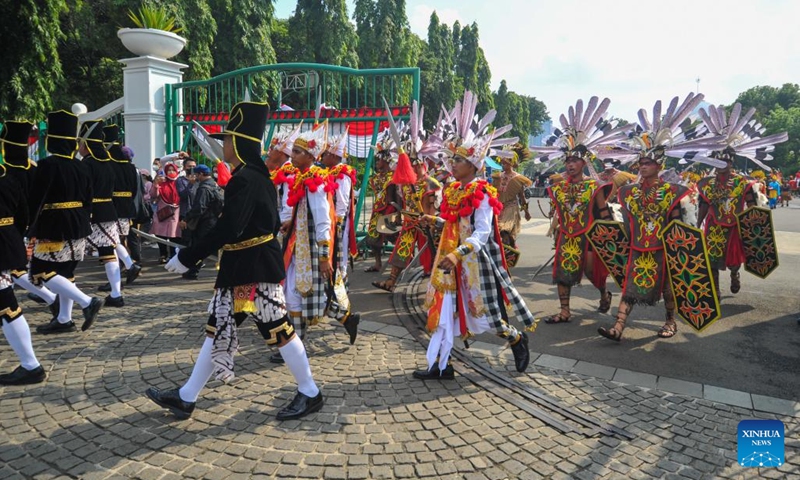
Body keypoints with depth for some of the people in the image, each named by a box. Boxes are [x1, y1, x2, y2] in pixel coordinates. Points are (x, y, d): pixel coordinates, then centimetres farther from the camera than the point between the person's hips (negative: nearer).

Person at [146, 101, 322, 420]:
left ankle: (310, 394, 17)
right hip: (241, 267, 10)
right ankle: (186, 398, 24)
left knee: (278, 330, 1)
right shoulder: (258, 175, 12)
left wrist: (186, 258, -19)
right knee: (218, 330, 14)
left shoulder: (245, 179, -19)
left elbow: (227, 229, -25)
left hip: (255, 270, -10)